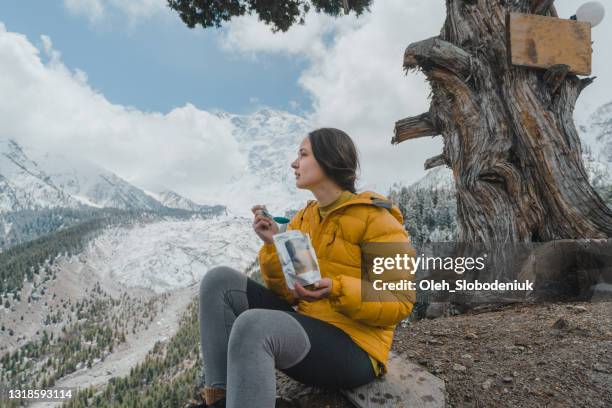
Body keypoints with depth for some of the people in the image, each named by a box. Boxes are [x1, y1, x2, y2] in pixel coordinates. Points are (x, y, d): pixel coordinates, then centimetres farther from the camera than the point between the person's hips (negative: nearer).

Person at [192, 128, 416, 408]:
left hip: (352, 346, -7)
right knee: (221, 281, -6)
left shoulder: (374, 217, -8)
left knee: (253, 326, -35)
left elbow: (399, 302, -12)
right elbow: (288, 293, 7)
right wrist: (272, 244, -8)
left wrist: (337, 290, -27)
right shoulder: (304, 218, 12)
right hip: (306, 325, 8)